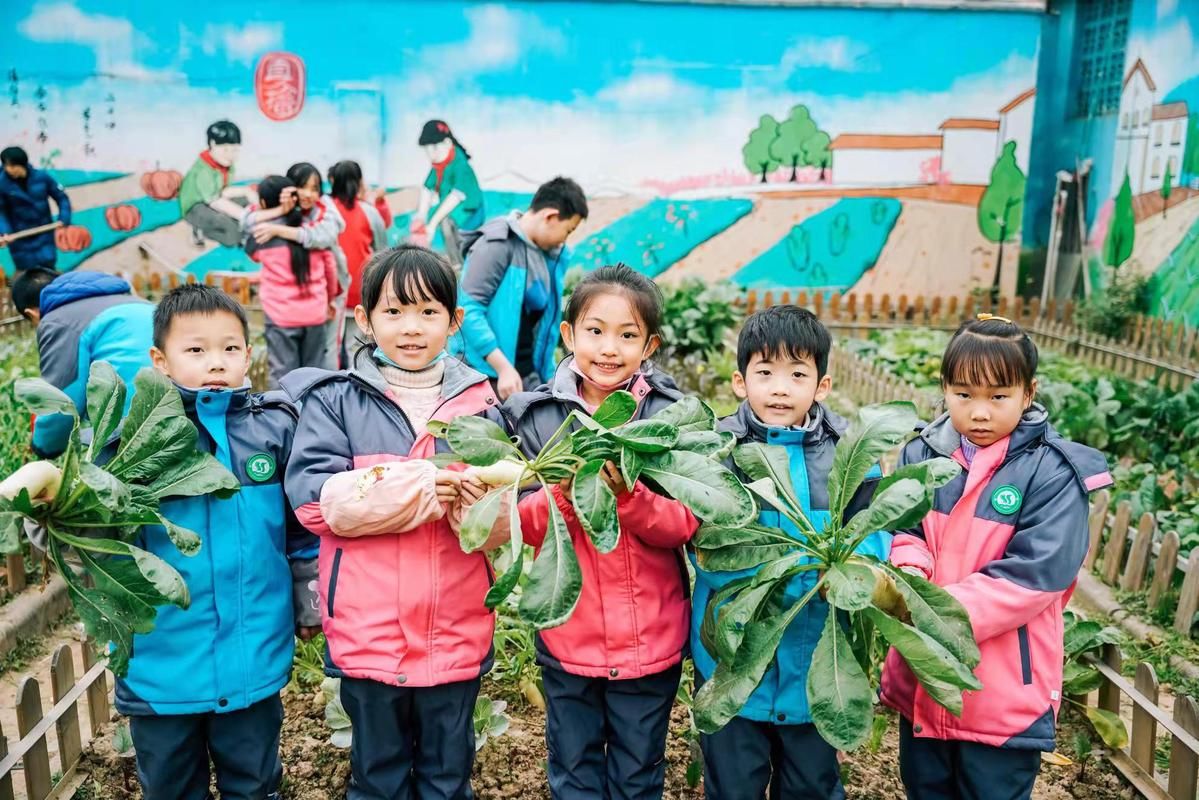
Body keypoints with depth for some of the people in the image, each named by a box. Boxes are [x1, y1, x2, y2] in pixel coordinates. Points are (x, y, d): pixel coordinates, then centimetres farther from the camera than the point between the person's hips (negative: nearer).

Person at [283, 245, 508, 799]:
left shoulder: (479, 405, 3)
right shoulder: (336, 400, -3)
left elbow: (511, 522, 1)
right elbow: (311, 498, -15)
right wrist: (418, 486, -21)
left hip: (457, 633, 2)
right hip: (368, 631, -1)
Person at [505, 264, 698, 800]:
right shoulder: (534, 414, -5)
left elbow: (684, 525, -12)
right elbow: (523, 524, -7)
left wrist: (627, 494, -29)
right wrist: (565, 492, -26)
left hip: (650, 634, -1)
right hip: (566, 630, 1)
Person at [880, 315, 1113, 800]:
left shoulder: (1053, 473, -15)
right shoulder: (921, 454, 0)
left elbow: (1033, 575, -21)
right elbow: (903, 532, -1)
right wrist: (911, 579, -24)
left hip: (1006, 691, -4)